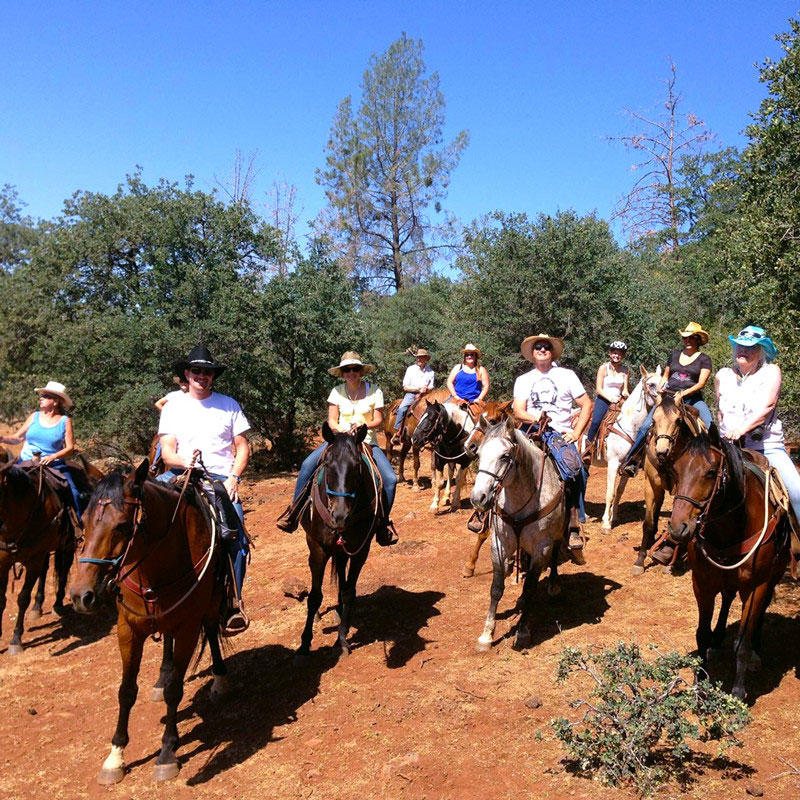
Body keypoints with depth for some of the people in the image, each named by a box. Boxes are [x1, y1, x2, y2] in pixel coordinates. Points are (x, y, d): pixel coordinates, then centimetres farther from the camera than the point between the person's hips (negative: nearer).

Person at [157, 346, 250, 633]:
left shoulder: (228, 404, 9)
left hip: (221, 477, -1)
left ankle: (234, 604, -15)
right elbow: (167, 452, 4)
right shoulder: (173, 406, 9)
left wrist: (233, 477, -8)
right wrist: (184, 461, -18)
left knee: (235, 532, -24)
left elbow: (243, 447, 8)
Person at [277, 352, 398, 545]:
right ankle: (294, 511, -11)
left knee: (390, 479, -21)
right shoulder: (337, 391, 2)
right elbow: (331, 421, 1)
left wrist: (364, 424, -24)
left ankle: (383, 524, 0)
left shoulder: (374, 391, -2)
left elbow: (378, 420, -3)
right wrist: (341, 430, -20)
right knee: (307, 465, -22)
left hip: (367, 442, -1)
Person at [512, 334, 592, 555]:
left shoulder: (567, 375, 14)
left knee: (576, 472, -28)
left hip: (562, 435, -1)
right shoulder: (523, 380, 15)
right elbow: (518, 411, 2)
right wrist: (536, 418, -18)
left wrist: (576, 432, -3)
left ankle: (574, 527, -21)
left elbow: (586, 404, 10)